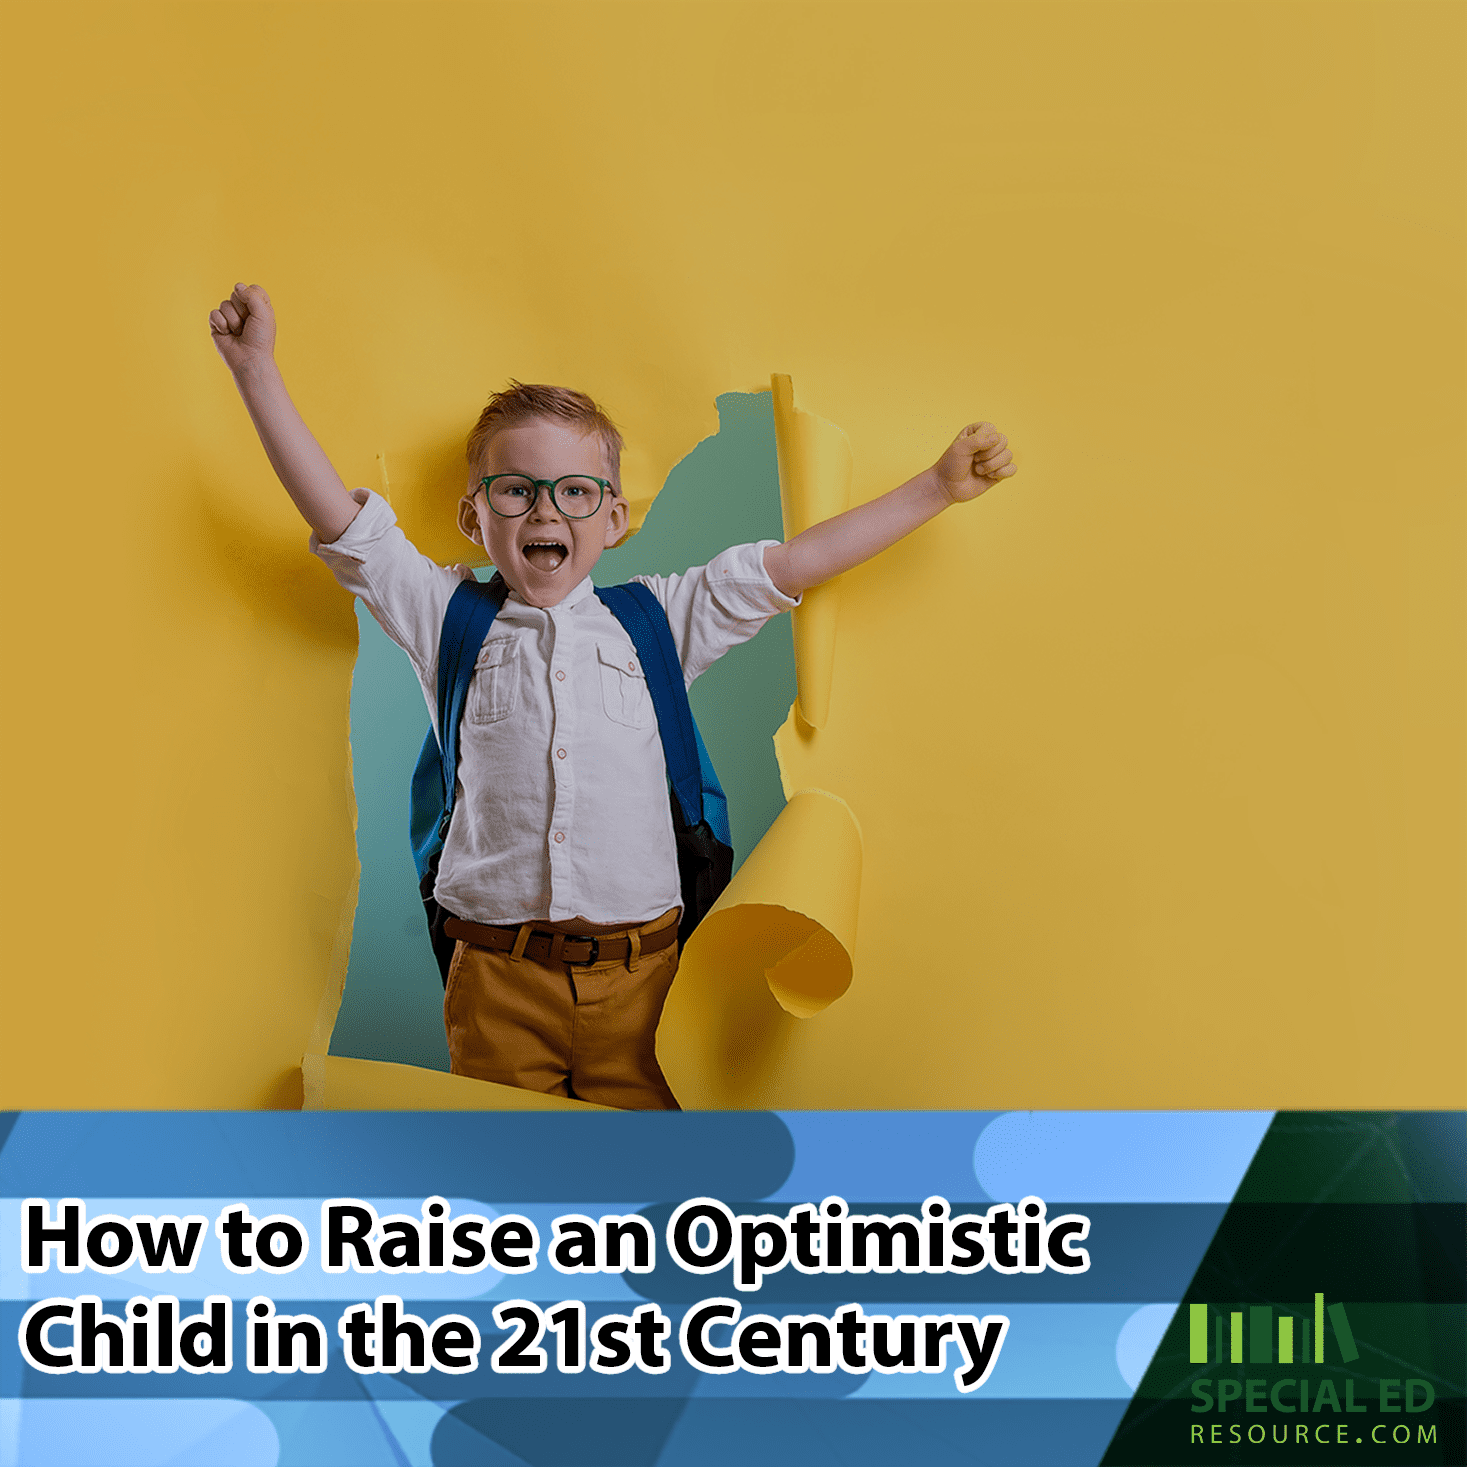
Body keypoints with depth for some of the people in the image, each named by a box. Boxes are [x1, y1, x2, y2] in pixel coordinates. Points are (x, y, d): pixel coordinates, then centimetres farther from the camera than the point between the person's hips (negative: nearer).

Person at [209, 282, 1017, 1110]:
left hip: (638, 973, 1)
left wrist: (938, 487, 5)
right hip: (499, 978, 0)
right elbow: (338, 517, 3)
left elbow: (797, 563, 7)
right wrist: (258, 367, -2)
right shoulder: (449, 619, 7)